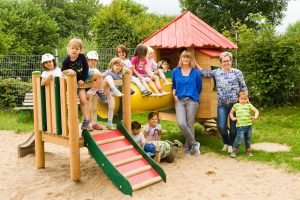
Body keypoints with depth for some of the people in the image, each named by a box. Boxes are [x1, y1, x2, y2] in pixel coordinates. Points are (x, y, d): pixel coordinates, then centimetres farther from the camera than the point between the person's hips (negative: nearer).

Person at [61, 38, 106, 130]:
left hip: (85, 77, 2)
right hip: (76, 81, -2)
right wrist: (69, 70, -31)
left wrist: (83, 79, -12)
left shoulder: (82, 57, -11)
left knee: (99, 75, -22)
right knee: (83, 100, -11)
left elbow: (86, 68, -6)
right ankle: (86, 119, -1)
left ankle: (100, 92, 0)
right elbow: (62, 71, -9)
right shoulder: (66, 60, -14)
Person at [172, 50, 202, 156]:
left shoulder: (195, 72, 5)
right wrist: (174, 95, 7)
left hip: (192, 101, -1)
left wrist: (192, 95, 9)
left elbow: (199, 87, 15)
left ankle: (188, 148, 13)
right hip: (179, 101, 1)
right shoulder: (175, 71, 10)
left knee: (189, 125, -2)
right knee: (181, 123, -17)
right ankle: (194, 144, 2)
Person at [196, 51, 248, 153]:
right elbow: (205, 73, 12)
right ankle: (225, 143, 23)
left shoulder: (237, 72, 1)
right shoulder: (217, 72, 8)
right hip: (222, 104, 2)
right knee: (221, 126, -4)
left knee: (233, 126, 5)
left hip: (234, 103, -1)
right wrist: (195, 63, 9)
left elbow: (243, 87, 4)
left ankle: (231, 145, 25)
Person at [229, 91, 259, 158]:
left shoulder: (249, 105, 6)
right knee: (240, 140, -11)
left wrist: (255, 117, -15)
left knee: (248, 139, 13)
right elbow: (231, 112, 18)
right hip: (240, 126, -2)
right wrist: (232, 118, 0)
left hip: (249, 125, 3)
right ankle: (234, 151, 2)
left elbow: (256, 111, 4)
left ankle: (248, 151, 30)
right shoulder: (236, 105, 6)